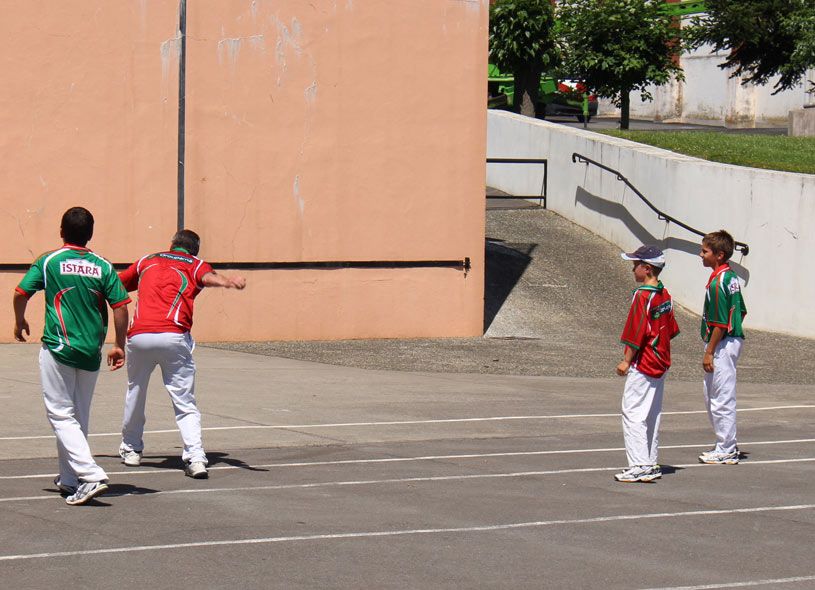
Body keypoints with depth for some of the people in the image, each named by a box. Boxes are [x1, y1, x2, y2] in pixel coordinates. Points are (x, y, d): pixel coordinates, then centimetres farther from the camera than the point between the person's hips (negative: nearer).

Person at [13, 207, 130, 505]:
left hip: (58, 348, -4)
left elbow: (21, 293, -4)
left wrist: (19, 322, 17)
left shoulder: (49, 261, -3)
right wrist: (119, 346, 11)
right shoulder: (103, 266, 4)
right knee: (79, 417, 16)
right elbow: (121, 306, -1)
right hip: (91, 352, 4)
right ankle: (69, 479, 22)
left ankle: (91, 474, -20)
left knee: (61, 415, -3)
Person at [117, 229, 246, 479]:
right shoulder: (195, 265, 16)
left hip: (139, 335, 3)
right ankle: (195, 458, -14)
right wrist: (228, 282, -30)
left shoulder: (147, 261, 26)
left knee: (135, 393, 23)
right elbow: (209, 277, -9)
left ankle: (131, 449, 35)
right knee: (185, 404, 0)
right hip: (174, 337, -3)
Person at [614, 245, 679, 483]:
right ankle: (651, 464, 20)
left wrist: (627, 361, -13)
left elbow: (637, 332, -19)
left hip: (642, 365, -9)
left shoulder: (642, 296, -17)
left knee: (633, 413, -7)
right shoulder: (665, 294, 9)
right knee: (652, 414, 15)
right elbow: (670, 329, 15)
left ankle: (639, 466, -11)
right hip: (660, 363, 9)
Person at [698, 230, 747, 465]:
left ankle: (726, 451, 2)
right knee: (713, 397, 18)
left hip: (722, 344, -10)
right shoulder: (732, 277, 10)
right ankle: (726, 445, 25)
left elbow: (719, 323, -21)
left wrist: (709, 352, -17)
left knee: (722, 399, -3)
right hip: (734, 339, 10)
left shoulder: (718, 282, -19)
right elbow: (741, 311, 18)